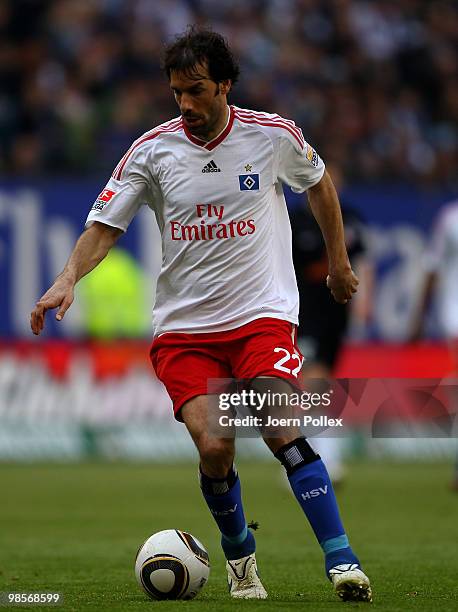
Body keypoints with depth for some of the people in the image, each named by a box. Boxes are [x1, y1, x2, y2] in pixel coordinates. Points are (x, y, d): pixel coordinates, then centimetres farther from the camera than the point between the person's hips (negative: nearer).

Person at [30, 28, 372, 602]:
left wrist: (339, 262, 26)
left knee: (283, 432, -21)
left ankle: (341, 561, -19)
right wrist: (68, 279, -20)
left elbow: (319, 184, 19)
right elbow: (104, 226, -2)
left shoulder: (275, 135, -2)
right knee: (214, 449, -13)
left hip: (263, 313, -1)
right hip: (183, 325, 1)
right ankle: (239, 556, 13)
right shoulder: (152, 150, -3)